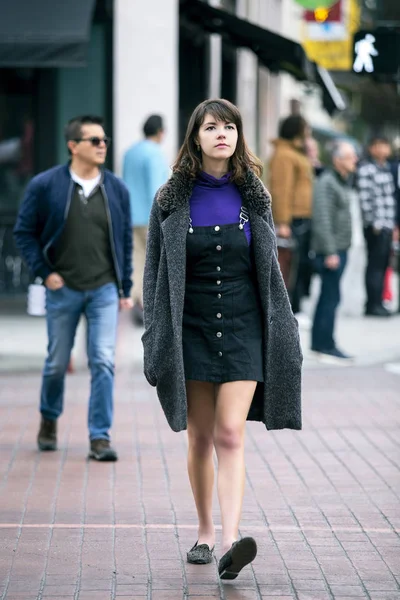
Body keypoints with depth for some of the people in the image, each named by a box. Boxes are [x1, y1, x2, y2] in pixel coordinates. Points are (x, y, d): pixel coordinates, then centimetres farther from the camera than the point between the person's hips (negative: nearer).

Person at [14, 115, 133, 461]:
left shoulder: (116, 189, 4)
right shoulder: (45, 186, -4)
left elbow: (125, 241, 9)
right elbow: (24, 232, 2)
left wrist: (126, 289, 7)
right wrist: (44, 272, -7)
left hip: (104, 290, 1)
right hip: (63, 290, -1)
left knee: (104, 362, -8)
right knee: (57, 363, 11)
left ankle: (100, 437, -3)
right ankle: (49, 420, 36)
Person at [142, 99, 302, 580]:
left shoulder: (254, 197, 5)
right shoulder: (171, 200, 1)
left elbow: (270, 268, 11)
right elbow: (155, 272, 4)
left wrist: (281, 334, 8)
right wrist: (156, 339, -1)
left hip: (243, 328, 0)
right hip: (192, 328, 0)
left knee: (230, 434, -12)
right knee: (200, 436, 7)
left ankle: (230, 540, -21)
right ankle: (204, 533, 23)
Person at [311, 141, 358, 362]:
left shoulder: (344, 182, 16)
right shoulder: (326, 182, -14)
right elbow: (322, 219, -20)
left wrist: (341, 248, 18)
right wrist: (330, 252, -22)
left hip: (340, 249, 10)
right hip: (330, 250, -10)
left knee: (327, 296, 12)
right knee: (332, 297, -8)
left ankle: (318, 342, 18)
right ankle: (326, 346, -5)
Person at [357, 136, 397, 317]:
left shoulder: (386, 168, 18)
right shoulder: (366, 169, -9)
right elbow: (365, 199, -15)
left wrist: (393, 225, 19)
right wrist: (374, 223, -17)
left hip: (387, 227, 8)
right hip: (376, 227, -8)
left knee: (382, 265, 10)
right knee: (375, 265, -8)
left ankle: (376, 303, 15)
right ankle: (373, 304, -5)